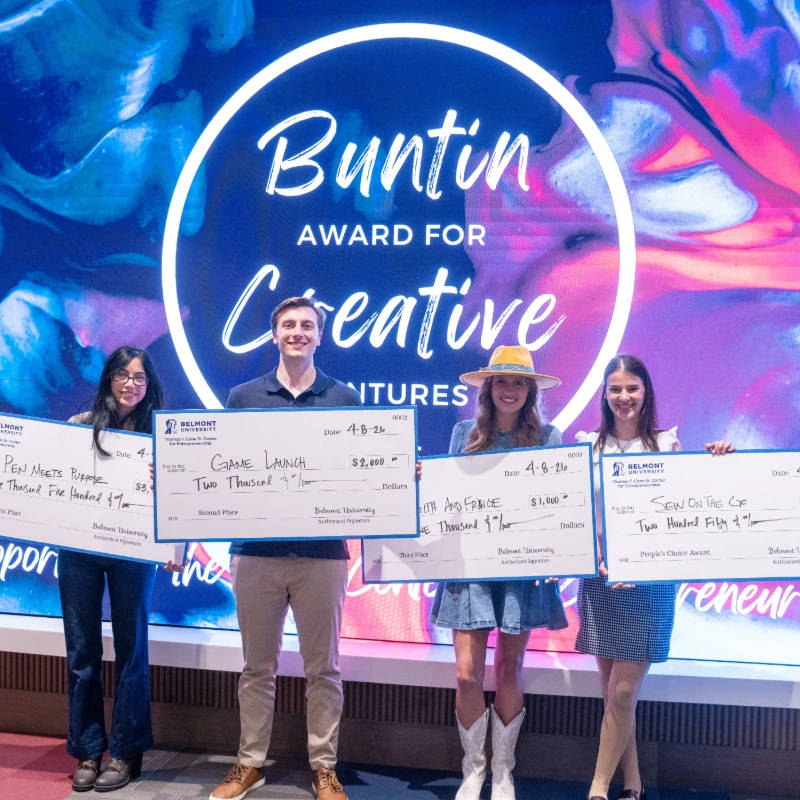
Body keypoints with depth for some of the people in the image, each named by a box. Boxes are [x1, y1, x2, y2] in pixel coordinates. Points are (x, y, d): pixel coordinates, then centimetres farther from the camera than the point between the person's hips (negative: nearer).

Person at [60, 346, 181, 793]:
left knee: (131, 648, 6)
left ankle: (126, 752, 17)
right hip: (78, 548, 2)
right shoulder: (81, 425, 8)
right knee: (82, 651, 7)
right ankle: (87, 750, 19)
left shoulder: (161, 433, 4)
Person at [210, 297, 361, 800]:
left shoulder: (345, 399, 5)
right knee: (258, 665, 11)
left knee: (323, 667, 7)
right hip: (256, 549, 1)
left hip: (322, 551, -1)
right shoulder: (243, 397, 7)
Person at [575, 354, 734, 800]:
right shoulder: (589, 445, 5)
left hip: (650, 579, -2)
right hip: (601, 577, 2)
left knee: (623, 692, -3)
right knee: (612, 691, 7)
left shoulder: (667, 444, 1)